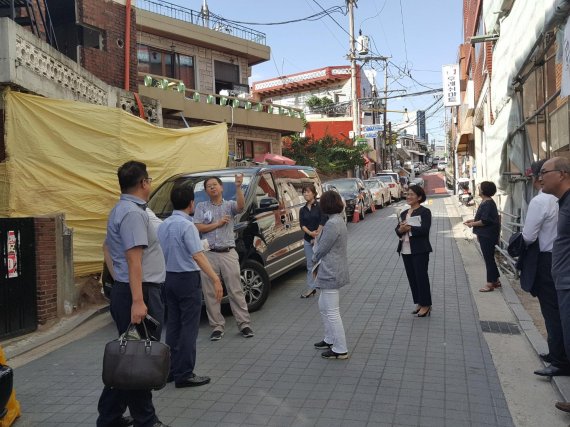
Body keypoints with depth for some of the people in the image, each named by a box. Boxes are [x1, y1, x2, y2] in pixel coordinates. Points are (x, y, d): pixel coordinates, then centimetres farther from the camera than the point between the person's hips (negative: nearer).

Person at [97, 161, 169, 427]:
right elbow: (134, 258, -24)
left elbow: (109, 247, 26)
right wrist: (137, 301, -28)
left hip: (123, 290, 10)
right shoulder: (133, 213, -16)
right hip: (140, 293, -10)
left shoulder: (119, 210, 17)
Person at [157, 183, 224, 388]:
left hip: (169, 278, 8)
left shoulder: (163, 225, 7)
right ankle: (184, 374, 3)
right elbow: (198, 256, -24)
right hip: (187, 279, -8)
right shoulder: (187, 225, -16)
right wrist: (215, 279, -27)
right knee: (188, 327, -1)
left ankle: (170, 369, 22)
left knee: (173, 325, 15)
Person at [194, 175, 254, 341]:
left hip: (228, 253, -1)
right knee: (210, 293, 4)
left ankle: (244, 324, 9)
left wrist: (238, 187, -26)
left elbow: (241, 206, -15)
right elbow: (198, 228, 0)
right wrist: (218, 223, -5)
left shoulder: (229, 205, 9)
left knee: (236, 290, 1)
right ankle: (217, 326, 14)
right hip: (209, 254, 1)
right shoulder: (201, 207, 10)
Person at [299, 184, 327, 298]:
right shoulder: (303, 210, 9)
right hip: (307, 240, 5)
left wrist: (317, 235, -13)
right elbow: (302, 225, -1)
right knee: (310, 265, 10)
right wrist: (311, 233, -17)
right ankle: (310, 288, 18)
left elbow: (323, 222, -11)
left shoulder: (320, 206, -5)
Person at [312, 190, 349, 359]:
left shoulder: (332, 224, -22)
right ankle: (330, 340, 35)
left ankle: (340, 350, 8)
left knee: (332, 312, -2)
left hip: (330, 273, -11)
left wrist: (315, 259, 1)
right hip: (332, 271, 11)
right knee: (323, 306, 22)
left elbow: (322, 249, -17)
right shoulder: (338, 220, 11)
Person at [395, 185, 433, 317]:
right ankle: (419, 303, 23)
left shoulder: (424, 212, -6)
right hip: (405, 250, 7)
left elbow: (424, 230, -18)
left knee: (421, 277, -1)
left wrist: (409, 228, -23)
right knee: (411, 277, 12)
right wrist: (400, 230, -14)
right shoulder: (404, 213, 15)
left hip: (420, 250, -7)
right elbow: (397, 229, 8)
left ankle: (426, 305, 10)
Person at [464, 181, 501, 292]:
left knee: (488, 258, -3)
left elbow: (485, 221, -24)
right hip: (485, 235, 10)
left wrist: (473, 224, -13)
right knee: (489, 258, 17)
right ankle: (495, 280, 27)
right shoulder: (485, 202, 12)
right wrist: (472, 220, 11)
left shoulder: (488, 204, -20)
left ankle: (490, 284, 5)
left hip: (487, 236, -10)